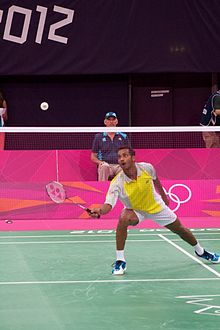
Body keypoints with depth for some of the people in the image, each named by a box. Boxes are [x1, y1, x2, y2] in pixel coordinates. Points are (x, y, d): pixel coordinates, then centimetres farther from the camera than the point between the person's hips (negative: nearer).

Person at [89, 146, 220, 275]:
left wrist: (163, 196, 14)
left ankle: (201, 251, 45)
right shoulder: (117, 183, -32)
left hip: (156, 206, 2)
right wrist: (100, 210, -63)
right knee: (123, 219, -36)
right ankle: (120, 261, -25)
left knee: (180, 229, 13)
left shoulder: (147, 168, -24)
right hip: (134, 210, -2)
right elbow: (108, 204, -41)